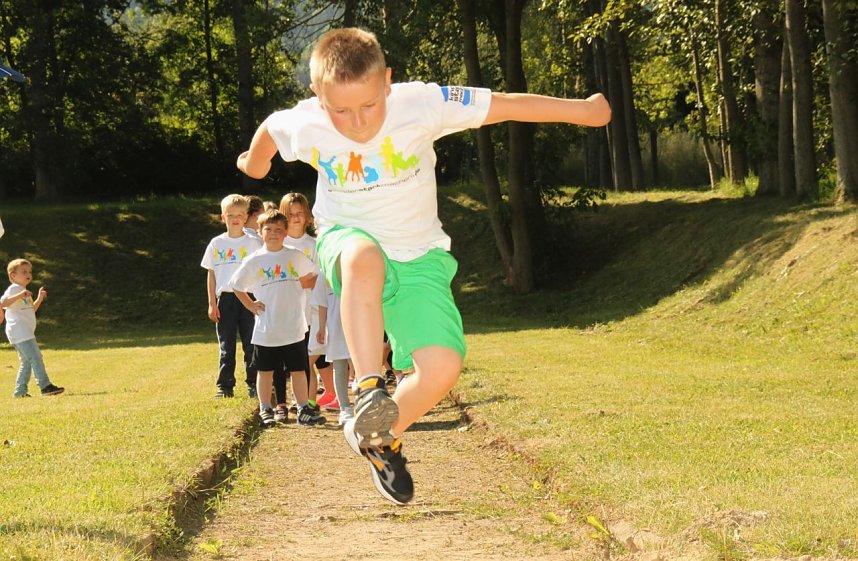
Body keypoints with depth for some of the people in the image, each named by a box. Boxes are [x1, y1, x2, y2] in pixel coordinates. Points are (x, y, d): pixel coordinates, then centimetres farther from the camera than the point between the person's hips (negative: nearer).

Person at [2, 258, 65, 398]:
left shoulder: (24, 291, 23)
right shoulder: (13, 289, -8)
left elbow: (31, 310, 31)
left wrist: (39, 299, 19)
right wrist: (20, 295, -34)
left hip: (26, 333, 11)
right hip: (19, 332, -11)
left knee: (27, 362, 14)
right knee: (35, 357, -18)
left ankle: (20, 390, 18)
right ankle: (45, 386, -23)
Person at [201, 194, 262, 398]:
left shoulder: (253, 243, 2)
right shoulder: (217, 243, 6)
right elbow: (211, 274, 7)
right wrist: (212, 303, 2)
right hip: (225, 298, 1)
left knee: (251, 345, 2)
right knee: (226, 346, 4)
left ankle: (253, 385, 9)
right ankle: (225, 386, 9)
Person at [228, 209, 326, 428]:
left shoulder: (295, 257, 3)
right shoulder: (254, 261, -1)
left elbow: (313, 277, 18)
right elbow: (236, 285, 10)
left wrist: (300, 285, 2)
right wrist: (249, 305, 2)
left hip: (293, 326, 1)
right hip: (265, 329, -1)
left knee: (298, 369, 5)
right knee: (265, 370, 8)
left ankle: (303, 410, 12)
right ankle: (265, 410, 18)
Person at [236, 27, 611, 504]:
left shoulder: (422, 105, -25)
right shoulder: (303, 127, -19)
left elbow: (504, 105, -17)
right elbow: (268, 130, 5)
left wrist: (583, 110, -8)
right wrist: (255, 161, 28)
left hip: (418, 257, 1)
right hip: (348, 238, 0)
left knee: (443, 367, -19)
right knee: (364, 258, -41)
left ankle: (382, 438, 9)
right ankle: (370, 389, -36)